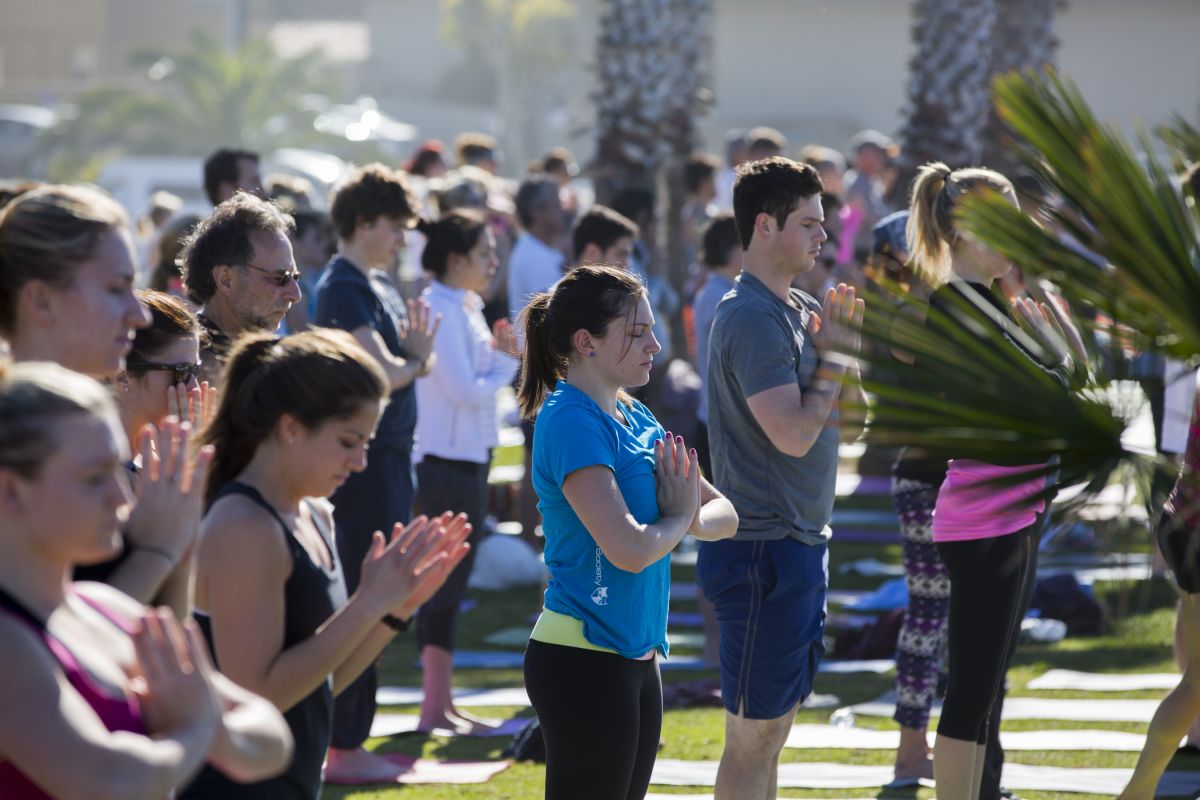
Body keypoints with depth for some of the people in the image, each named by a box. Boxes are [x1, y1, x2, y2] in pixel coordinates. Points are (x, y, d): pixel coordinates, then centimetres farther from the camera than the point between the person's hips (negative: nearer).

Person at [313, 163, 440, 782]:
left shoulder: (379, 283, 15)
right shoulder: (342, 288, -14)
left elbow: (420, 364, 16)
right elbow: (384, 374, -20)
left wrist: (416, 354, -5)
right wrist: (414, 358, 0)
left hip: (390, 455, 10)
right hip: (364, 459, -10)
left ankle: (353, 738, 21)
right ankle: (344, 748, -2)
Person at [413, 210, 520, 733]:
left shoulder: (463, 309, 15)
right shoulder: (440, 310, -15)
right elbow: (465, 389, -21)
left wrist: (502, 356, 0)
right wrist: (506, 363, -6)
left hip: (469, 456, 10)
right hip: (447, 459, -10)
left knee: (452, 579, 12)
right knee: (444, 580, -6)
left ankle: (442, 704, 17)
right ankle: (435, 707, -3)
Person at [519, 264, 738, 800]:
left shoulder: (635, 419, 12)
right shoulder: (572, 422, -16)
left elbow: (723, 515, 14)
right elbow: (630, 550, -26)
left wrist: (696, 517, -9)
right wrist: (680, 517, -5)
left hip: (636, 654, 9)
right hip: (582, 659, -9)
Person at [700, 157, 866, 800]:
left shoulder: (798, 309, 13)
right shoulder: (752, 318, -16)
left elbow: (848, 422, 15)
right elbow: (793, 433, -24)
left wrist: (843, 346, 0)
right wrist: (833, 353, -11)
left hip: (797, 543, 10)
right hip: (761, 548, -10)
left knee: (772, 727, 15)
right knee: (754, 734, -5)